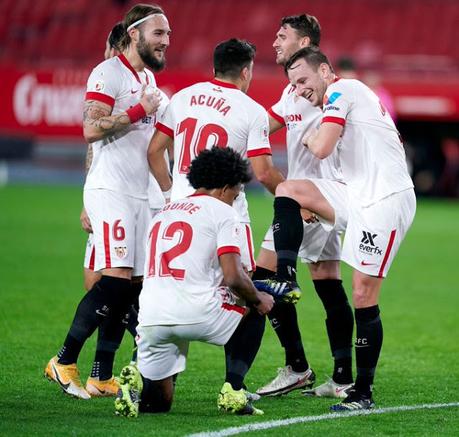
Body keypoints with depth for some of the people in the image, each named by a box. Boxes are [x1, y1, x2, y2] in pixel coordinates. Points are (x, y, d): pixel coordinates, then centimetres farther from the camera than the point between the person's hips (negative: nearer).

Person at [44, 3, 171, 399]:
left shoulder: (147, 78, 19)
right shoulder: (109, 73, -8)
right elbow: (92, 128, -19)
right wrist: (141, 110, -15)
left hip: (138, 194, 9)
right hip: (110, 191, -9)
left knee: (132, 285, 3)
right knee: (117, 278, -18)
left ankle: (103, 375, 5)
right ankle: (65, 361, -10)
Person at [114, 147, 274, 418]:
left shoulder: (164, 213, 25)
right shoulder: (222, 212, 3)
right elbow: (233, 276, -8)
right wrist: (258, 300, 12)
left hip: (150, 319, 6)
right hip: (196, 314, -6)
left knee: (158, 402, 22)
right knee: (254, 312, 25)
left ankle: (139, 382, -12)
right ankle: (233, 390, 12)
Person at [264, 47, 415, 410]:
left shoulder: (341, 90, -6)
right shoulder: (348, 96, 21)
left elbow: (322, 149, -18)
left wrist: (309, 137, 6)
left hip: (386, 201, -10)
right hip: (359, 197, 10)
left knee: (364, 296, -7)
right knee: (288, 190, 1)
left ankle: (363, 393, -1)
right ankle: (285, 282, -6)